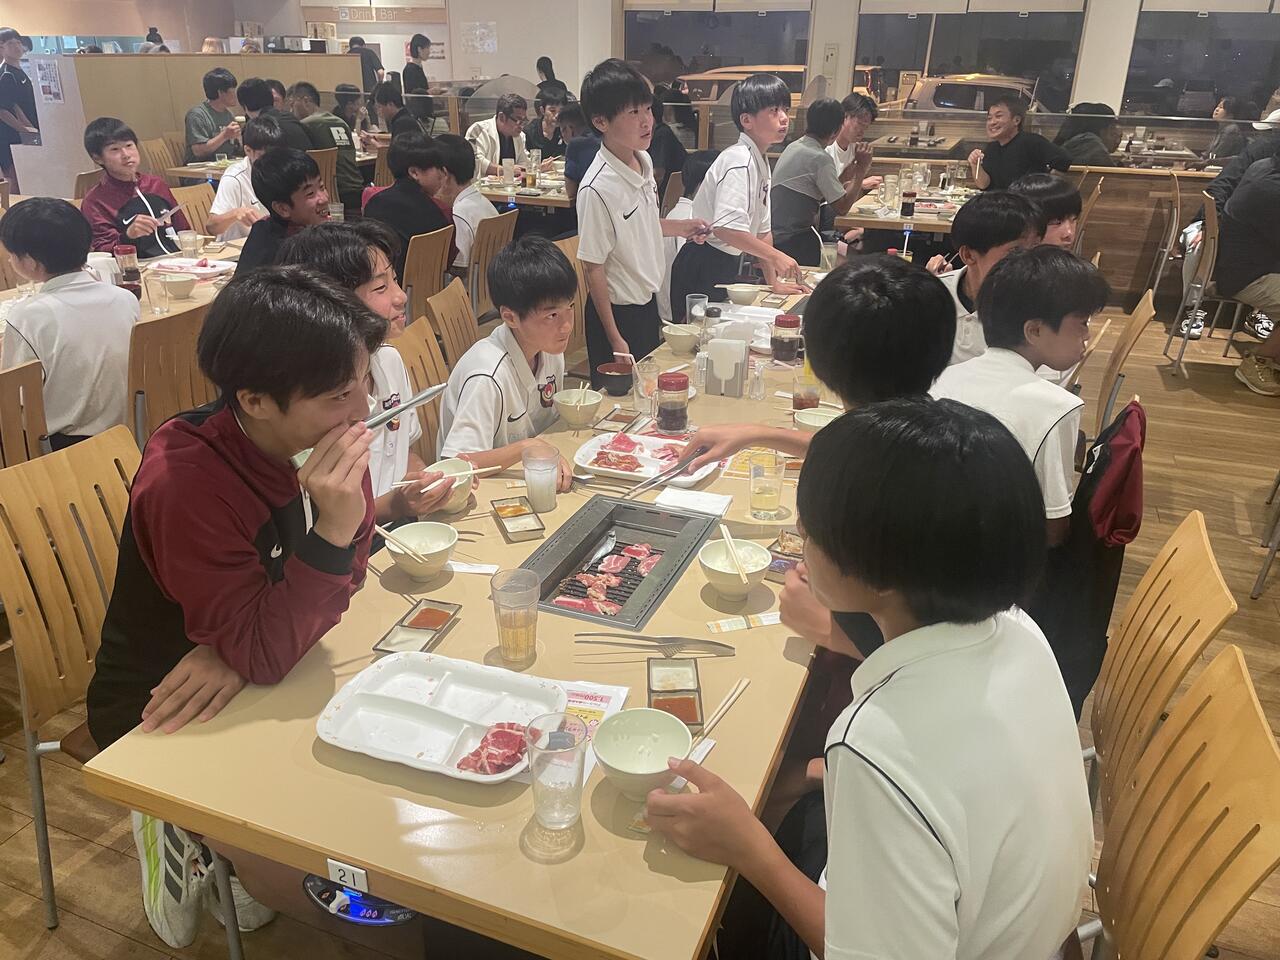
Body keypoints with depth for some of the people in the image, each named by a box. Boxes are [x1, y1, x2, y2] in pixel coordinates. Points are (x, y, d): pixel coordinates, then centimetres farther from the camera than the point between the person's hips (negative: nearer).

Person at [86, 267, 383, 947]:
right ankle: (182, 839, 14)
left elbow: (345, 575, -9)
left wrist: (242, 649, -26)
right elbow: (263, 654, -29)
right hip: (153, 717, -6)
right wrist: (333, 529, -43)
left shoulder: (323, 437, -14)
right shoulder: (186, 484, -33)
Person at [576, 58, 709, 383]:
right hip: (616, 312, -8)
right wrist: (615, 339, -18)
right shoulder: (598, 189, -25)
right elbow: (594, 269, -20)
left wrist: (680, 227, 3)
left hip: (647, 301, 8)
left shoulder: (644, 161, -2)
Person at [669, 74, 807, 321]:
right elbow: (726, 227, -30)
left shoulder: (760, 162, 11)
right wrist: (776, 256, -23)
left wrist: (774, 282, 15)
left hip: (726, 268, 9)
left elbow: (762, 228, 16)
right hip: (702, 269, -9)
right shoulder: (739, 162, -18)